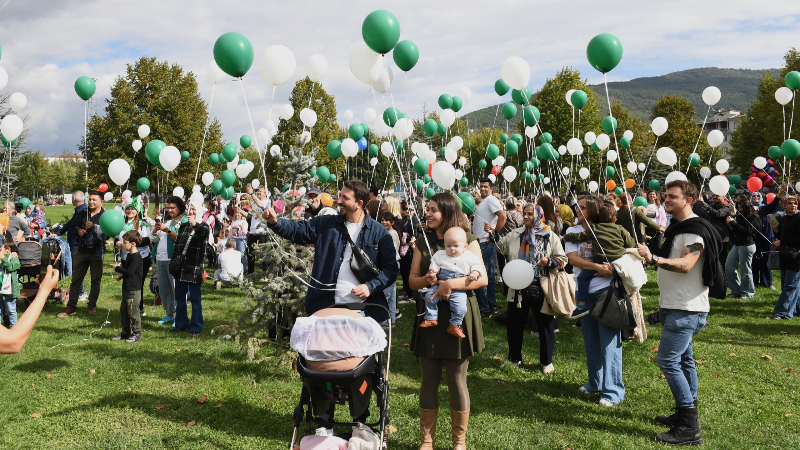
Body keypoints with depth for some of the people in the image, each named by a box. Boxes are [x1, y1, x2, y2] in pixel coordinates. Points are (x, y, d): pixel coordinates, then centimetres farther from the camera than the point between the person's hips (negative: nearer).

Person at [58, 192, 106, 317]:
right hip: (81, 250, 4)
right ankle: (71, 307, 12)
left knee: (96, 280, 6)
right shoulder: (84, 213, 10)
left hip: (96, 252, -4)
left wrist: (94, 227, -30)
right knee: (75, 279, 6)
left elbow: (106, 232, -17)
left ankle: (91, 306, 17)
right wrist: (78, 230, 1)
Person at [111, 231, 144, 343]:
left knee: (133, 311, -3)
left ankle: (137, 333, 7)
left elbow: (129, 271, -23)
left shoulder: (136, 257, -18)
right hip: (126, 287, 10)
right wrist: (121, 276, 7)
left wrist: (117, 268, -11)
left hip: (134, 289, -10)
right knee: (123, 310, 15)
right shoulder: (129, 255, 13)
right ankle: (126, 332, 26)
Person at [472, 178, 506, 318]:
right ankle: (492, 306, 20)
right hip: (482, 242, 10)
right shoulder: (483, 201, 19)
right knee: (488, 275, 13)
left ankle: (484, 309, -4)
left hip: (486, 243, -10)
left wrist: (494, 232, -20)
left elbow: (502, 217, -23)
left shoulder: (491, 199, -11)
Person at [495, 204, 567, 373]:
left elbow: (562, 259, 0)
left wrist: (549, 261, -18)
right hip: (519, 288, 3)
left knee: (545, 326, 8)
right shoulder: (515, 235, 7)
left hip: (541, 289, -3)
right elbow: (500, 247, 9)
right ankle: (514, 358, 30)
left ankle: (546, 362, 23)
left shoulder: (550, 236, -2)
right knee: (514, 325, 12)